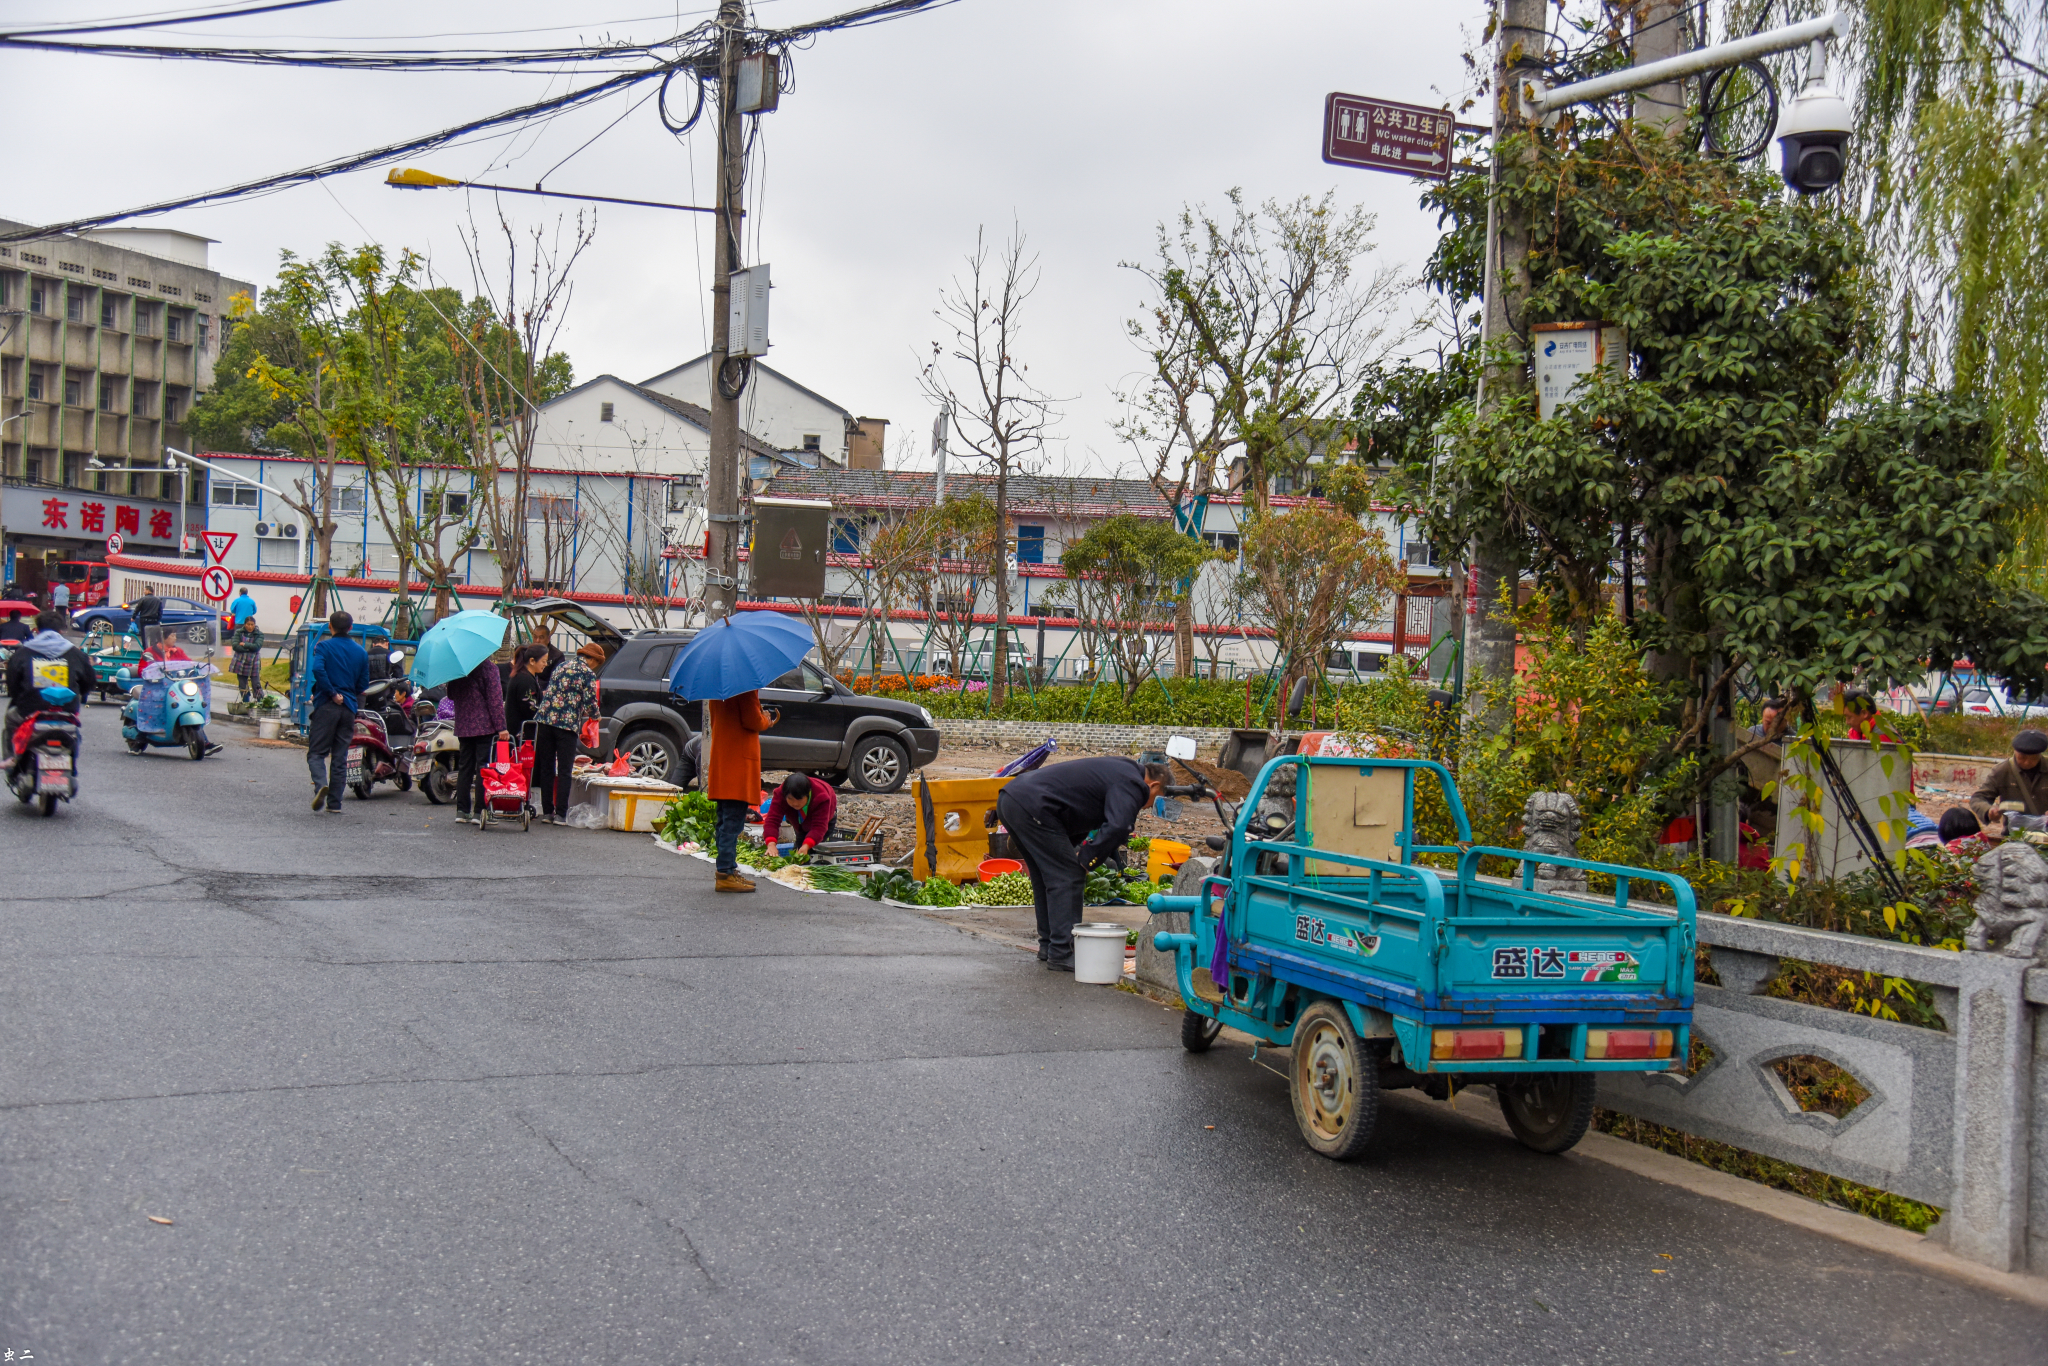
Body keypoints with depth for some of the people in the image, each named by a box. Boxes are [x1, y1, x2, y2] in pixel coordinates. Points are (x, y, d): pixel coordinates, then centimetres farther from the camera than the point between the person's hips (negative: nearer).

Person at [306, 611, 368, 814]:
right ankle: (334, 803, 5)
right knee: (340, 757, 7)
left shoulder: (324, 646, -2)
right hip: (349, 708, 4)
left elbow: (318, 669, -20)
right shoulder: (360, 652, 11)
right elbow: (364, 684, 12)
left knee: (316, 752, 1)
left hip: (326, 706, -4)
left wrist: (333, 693, -14)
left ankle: (320, 784, -25)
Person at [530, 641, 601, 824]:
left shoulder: (560, 666, 17)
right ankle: (560, 814, -2)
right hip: (567, 723, -5)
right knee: (564, 771, 1)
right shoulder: (588, 674, -2)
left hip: (545, 719, 5)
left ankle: (547, 812, 12)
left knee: (546, 768, 10)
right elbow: (590, 703, -5)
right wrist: (595, 715, 15)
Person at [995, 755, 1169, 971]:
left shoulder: (1115, 770, 27)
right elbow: (1116, 828, -19)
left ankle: (1048, 947, 26)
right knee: (1068, 878, -3)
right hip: (1032, 806, -10)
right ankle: (1061, 954, -3)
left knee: (1045, 877, 20)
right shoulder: (1130, 785, -3)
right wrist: (1085, 860, -9)